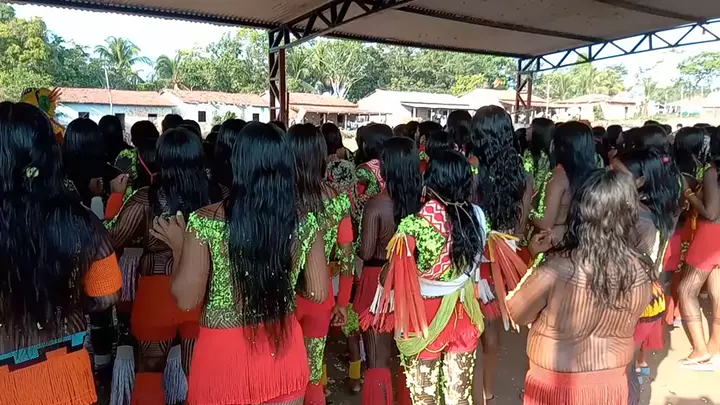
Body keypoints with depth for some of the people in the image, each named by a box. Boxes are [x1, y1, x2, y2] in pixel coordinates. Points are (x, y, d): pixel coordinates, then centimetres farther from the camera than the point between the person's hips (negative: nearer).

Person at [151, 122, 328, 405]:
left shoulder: (206, 221, -17)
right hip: (283, 350, 2)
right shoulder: (306, 224, -10)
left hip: (224, 354, -2)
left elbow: (186, 300, -13)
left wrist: (178, 248, 2)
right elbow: (318, 293, -4)